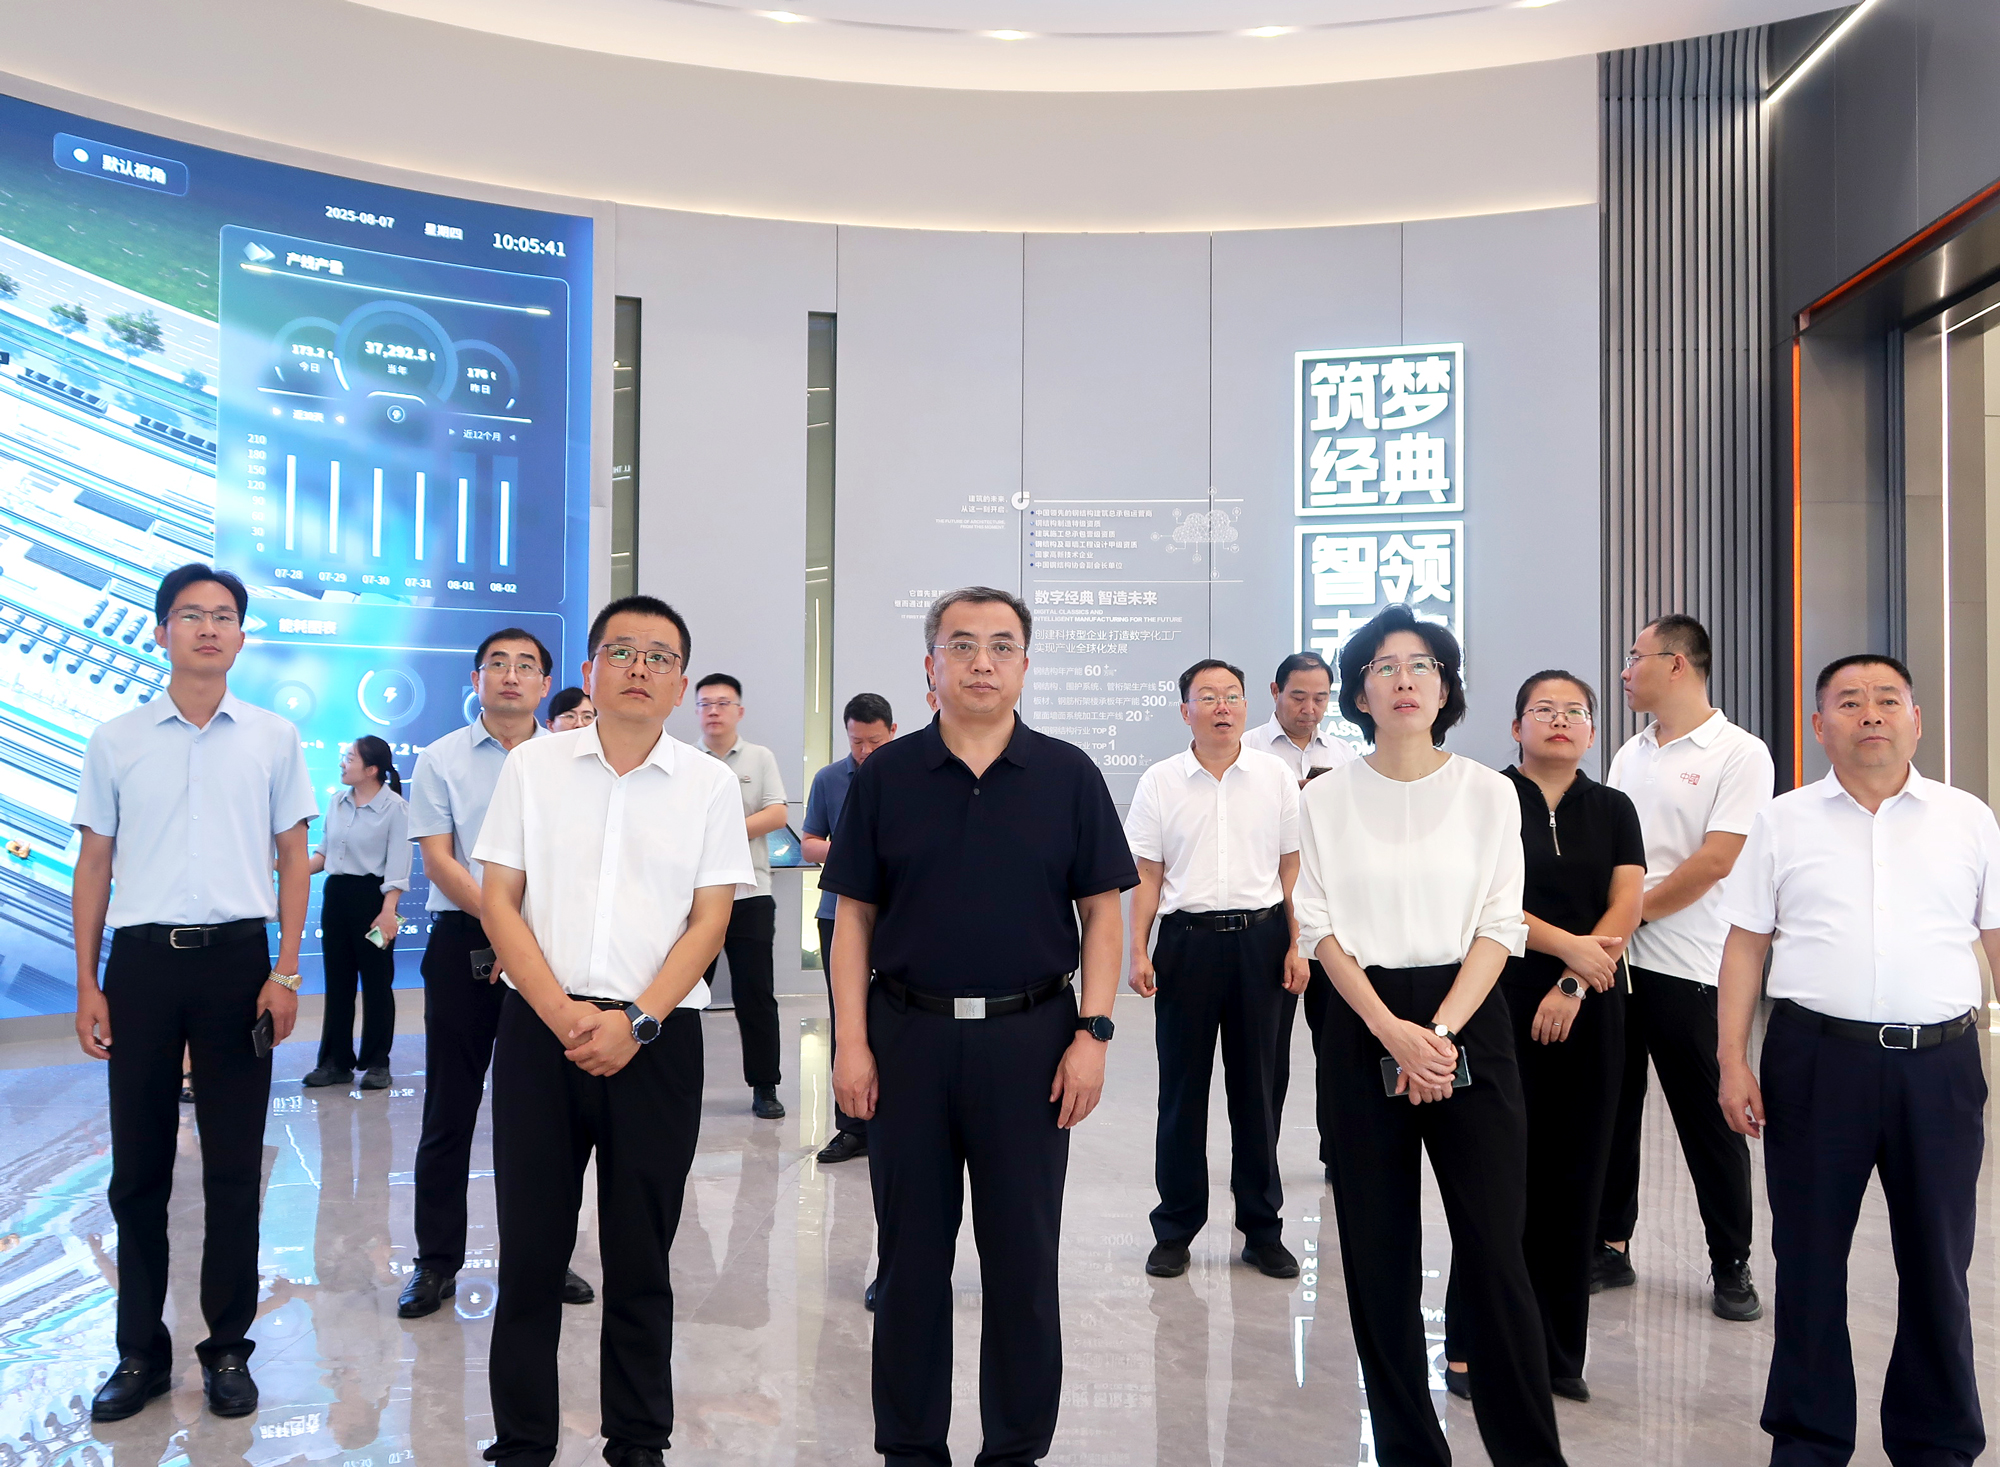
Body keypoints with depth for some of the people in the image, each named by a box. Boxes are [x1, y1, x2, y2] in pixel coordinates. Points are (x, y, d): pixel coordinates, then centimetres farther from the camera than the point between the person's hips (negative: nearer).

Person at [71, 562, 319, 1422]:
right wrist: (86, 985, 2)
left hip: (238, 957, -1)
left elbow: (293, 859, 5)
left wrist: (286, 973, -3)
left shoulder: (274, 739, 4)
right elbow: (94, 865, 8)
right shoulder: (116, 741, 6)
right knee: (138, 1167, 8)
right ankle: (140, 1351, 21)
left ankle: (228, 1348, 17)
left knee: (234, 1167, 5)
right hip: (141, 961, 1)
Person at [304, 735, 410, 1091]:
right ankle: (336, 1061, 19)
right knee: (337, 981, 10)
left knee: (376, 982, 3)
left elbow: (397, 865, -13)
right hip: (335, 893, 6)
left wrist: (388, 911, -20)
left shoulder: (394, 807, -10)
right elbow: (325, 851, 16)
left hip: (372, 895, -6)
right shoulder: (338, 801, 7)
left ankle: (376, 1063, 13)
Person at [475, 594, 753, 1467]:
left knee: (641, 1255, 8)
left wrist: (635, 1022, -11)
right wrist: (563, 1014, -9)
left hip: (657, 1035, 0)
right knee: (530, 1249, 6)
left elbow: (709, 920, 0)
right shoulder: (532, 767, 5)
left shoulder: (710, 785, 4)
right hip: (541, 1027, 1)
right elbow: (498, 901, 2)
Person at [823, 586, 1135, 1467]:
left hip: (1031, 1037, 0)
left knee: (1024, 1254, 8)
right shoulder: (885, 776, 3)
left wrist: (1093, 1033, -7)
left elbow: (1102, 911, 2)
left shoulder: (1067, 775, 2)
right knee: (911, 1252, 10)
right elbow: (854, 916, 3)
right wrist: (852, 1043, -4)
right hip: (909, 1033, 1)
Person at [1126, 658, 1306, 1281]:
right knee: (1182, 1088, 5)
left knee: (1256, 1087, 8)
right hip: (1188, 939, 0)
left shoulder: (1276, 777, 4)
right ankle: (1175, 1227, 18)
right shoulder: (1160, 782, 3)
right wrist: (1138, 951, -3)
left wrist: (1296, 944, 2)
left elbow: (1291, 867, 8)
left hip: (1260, 937, 1)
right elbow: (1147, 876, 4)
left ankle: (1262, 1228, 21)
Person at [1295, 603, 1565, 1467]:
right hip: (1362, 1031, 1)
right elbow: (1320, 927, 0)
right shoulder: (1325, 799, 2)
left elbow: (1500, 926, -1)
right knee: (1379, 1255, 6)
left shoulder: (1489, 793, 2)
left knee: (1493, 1251, -4)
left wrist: (1441, 1032, -12)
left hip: (1468, 1021, -1)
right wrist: (1393, 1032, -11)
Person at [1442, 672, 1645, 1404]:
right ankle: (1471, 1346, 8)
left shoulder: (1613, 810, 9)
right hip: (1500, 1005, -3)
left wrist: (1572, 986, -11)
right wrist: (1569, 946, -15)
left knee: (1573, 1176, 6)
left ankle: (1560, 1351, 17)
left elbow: (1625, 909, 0)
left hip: (1589, 1011, 3)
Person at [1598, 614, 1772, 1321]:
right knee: (1610, 1109, 12)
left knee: (1710, 1123, 4)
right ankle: (1610, 1247, 25)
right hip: (1610, 962, 6)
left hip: (1686, 967, -6)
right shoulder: (1630, 754, 13)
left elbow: (1714, 863, -15)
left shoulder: (1740, 754, -7)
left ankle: (1731, 1267, 19)